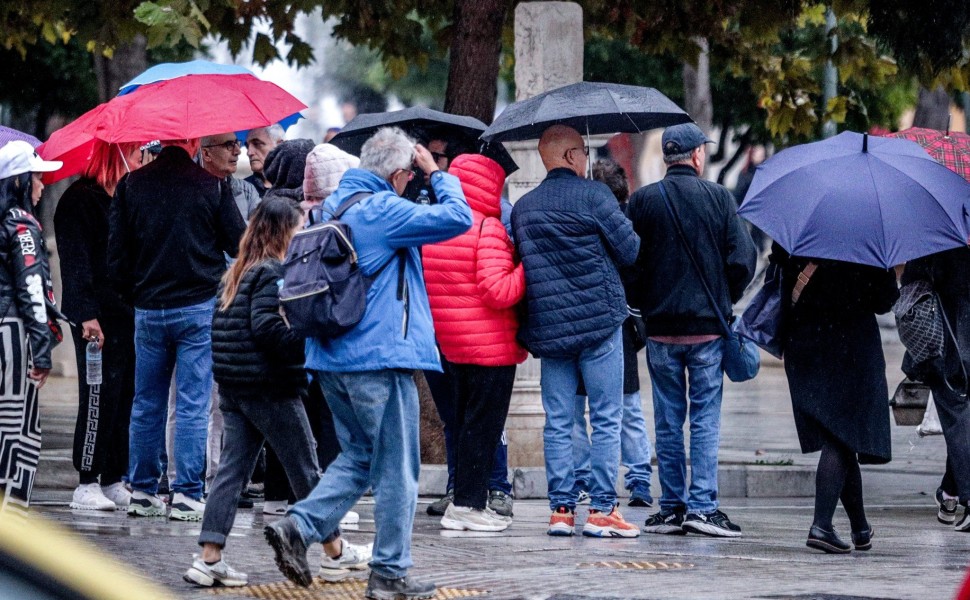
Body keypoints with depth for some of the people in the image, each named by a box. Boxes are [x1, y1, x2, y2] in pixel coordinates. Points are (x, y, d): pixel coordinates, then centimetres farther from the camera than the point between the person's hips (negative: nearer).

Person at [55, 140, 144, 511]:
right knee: (100, 399, -7)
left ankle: (113, 481, 10)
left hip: (129, 314, 8)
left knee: (125, 398, 5)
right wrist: (86, 315, -20)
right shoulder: (80, 200, -6)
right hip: (99, 319, -8)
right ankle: (87, 484, -3)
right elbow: (75, 262, -12)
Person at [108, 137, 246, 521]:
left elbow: (116, 254, 3)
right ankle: (186, 494, -3)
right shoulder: (212, 186, -8)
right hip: (200, 307, -3)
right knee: (193, 404, 0)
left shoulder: (131, 185, 1)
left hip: (148, 312, 3)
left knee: (146, 404, 12)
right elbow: (240, 245, -2)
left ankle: (142, 491, 15)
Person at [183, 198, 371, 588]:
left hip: (232, 388, 8)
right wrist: (311, 348, -20)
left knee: (232, 469, 5)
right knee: (305, 469, 5)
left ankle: (209, 559, -4)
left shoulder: (237, 273, 13)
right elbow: (267, 327, -23)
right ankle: (336, 554, 16)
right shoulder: (272, 273, -13)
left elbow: (220, 326, 15)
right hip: (270, 389, -8)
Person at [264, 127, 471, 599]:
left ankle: (298, 526, 1)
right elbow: (458, 218, -17)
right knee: (396, 469, 2)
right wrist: (437, 175, -2)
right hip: (381, 354, -8)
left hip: (331, 356, 8)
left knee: (358, 456, 19)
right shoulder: (384, 210, -14)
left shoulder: (332, 206, 11)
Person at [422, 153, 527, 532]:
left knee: (465, 421, 15)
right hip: (491, 344, -8)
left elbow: (427, 285, 16)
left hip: (451, 343, 8)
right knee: (483, 422, -2)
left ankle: (465, 501, 18)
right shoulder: (488, 229, -16)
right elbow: (498, 291, -23)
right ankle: (469, 504, -2)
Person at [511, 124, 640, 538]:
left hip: (547, 328, 5)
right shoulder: (593, 195, -7)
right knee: (606, 419, 0)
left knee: (557, 423, 7)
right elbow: (630, 251, -5)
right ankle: (602, 509, -3)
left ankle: (561, 508, 5)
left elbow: (519, 264, 13)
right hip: (599, 321, -5)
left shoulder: (522, 207, 9)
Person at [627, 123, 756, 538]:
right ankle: (703, 506, -4)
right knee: (705, 419, 2)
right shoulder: (718, 197, -4)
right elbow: (743, 260, -6)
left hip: (660, 328, 2)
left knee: (668, 420, 8)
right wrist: (725, 300, 11)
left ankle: (672, 507, 8)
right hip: (708, 326, -1)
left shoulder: (642, 201, -1)